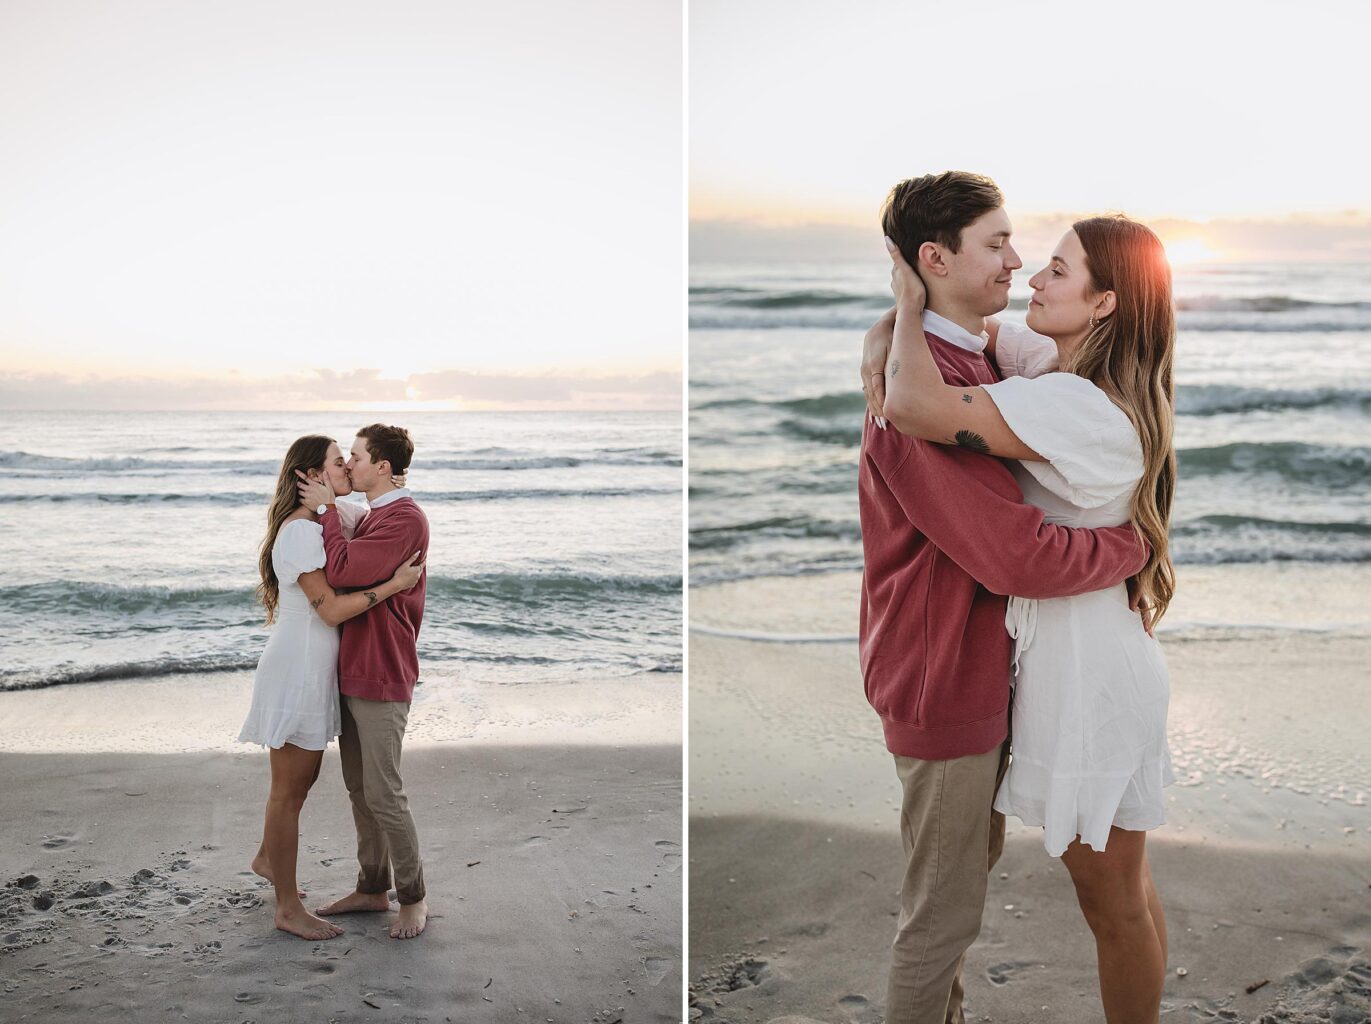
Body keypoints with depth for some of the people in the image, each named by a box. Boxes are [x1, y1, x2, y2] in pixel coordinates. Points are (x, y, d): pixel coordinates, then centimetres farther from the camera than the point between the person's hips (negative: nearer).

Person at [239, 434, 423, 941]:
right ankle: (288, 908, 11)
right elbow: (331, 609, -23)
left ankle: (267, 858, 46)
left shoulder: (317, 524, 12)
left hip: (313, 668, 10)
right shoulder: (300, 531, -19)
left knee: (302, 777, 24)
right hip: (297, 668, -10)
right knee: (290, 788, 1)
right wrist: (394, 584, -21)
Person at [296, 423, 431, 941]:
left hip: (381, 677, -10)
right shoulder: (372, 517, 16)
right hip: (352, 671, 10)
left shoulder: (405, 519, -16)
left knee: (384, 793, -4)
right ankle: (372, 889, 26)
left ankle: (413, 898, 10)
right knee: (359, 788, 14)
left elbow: (342, 571, -23)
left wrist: (326, 510, -13)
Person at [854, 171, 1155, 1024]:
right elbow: (1021, 558, -30)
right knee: (944, 913, 5)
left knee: (975, 860, 26)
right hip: (945, 682, -11)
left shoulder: (974, 362, 8)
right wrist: (1136, 546, -15)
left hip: (980, 666, 11)